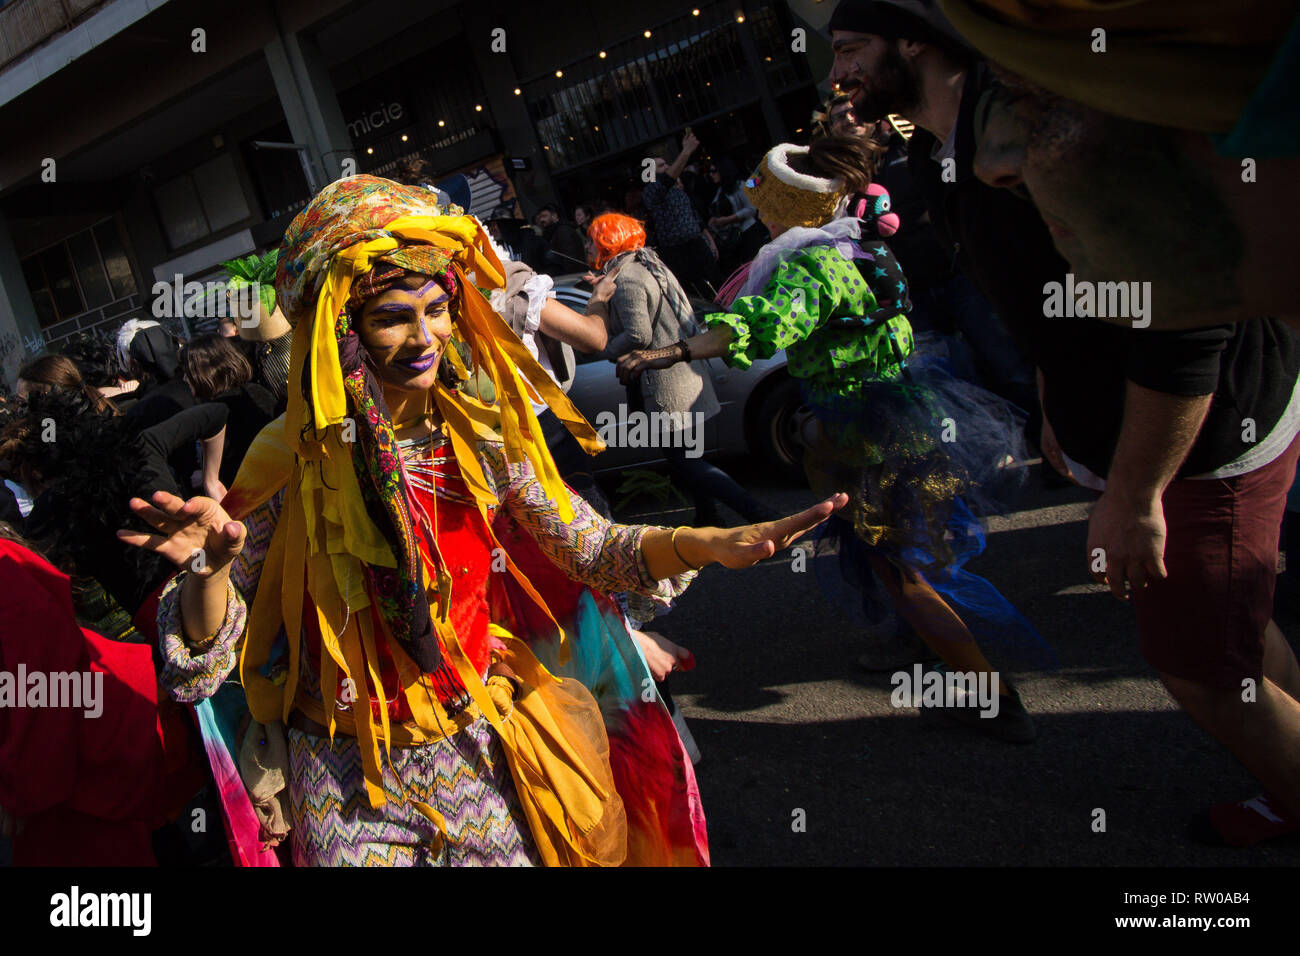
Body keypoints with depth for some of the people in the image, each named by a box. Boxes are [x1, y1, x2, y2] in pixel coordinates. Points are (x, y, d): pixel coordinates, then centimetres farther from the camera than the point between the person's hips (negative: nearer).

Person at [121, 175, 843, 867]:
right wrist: (211, 568, -36)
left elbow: (585, 545, -6)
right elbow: (203, 662, -15)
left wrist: (707, 544, -23)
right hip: (352, 791, -2)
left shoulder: (477, 437, -7)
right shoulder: (295, 463, -16)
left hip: (485, 761, 3)